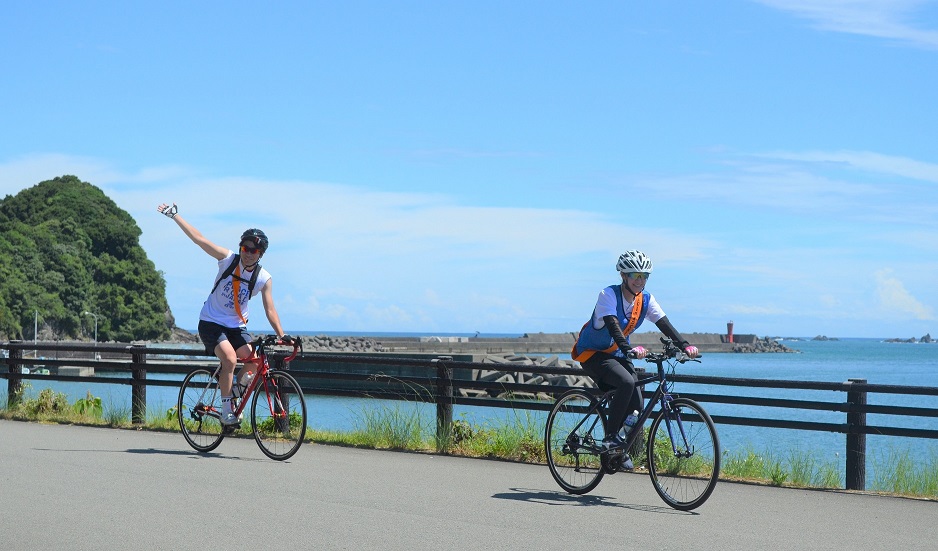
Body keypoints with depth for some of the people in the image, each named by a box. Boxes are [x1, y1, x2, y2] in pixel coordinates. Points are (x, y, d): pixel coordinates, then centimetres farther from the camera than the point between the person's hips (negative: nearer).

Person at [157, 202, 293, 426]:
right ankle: (226, 410, -17)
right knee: (230, 359, -27)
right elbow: (198, 238, -12)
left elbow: (270, 310, -7)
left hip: (236, 326, 3)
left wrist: (282, 335, -19)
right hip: (211, 323, -3)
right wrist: (174, 215, -14)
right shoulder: (228, 259, -10)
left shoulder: (264, 279, -6)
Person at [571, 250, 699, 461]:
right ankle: (610, 437, -21)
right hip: (592, 354, -7)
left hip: (616, 354, 7)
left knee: (636, 406, -7)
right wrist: (629, 349, -51)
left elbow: (664, 324, -13)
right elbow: (613, 325, -35)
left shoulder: (646, 299, -4)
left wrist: (684, 345, -30)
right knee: (627, 383, -32)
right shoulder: (608, 295, -21)